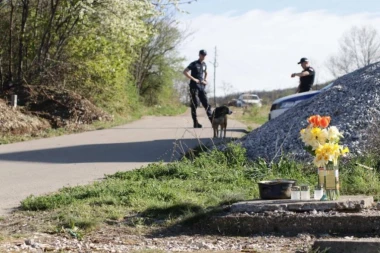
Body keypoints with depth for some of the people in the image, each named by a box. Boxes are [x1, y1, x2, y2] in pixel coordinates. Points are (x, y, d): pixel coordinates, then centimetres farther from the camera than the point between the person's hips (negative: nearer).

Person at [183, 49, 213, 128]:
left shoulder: (204, 64, 13)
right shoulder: (194, 64, -5)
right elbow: (185, 72, -12)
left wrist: (205, 80, 12)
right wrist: (194, 79, -16)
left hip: (202, 86, 6)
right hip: (194, 86, -6)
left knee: (206, 104, 1)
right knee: (194, 105, -5)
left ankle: (212, 121, 0)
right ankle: (196, 123, -4)